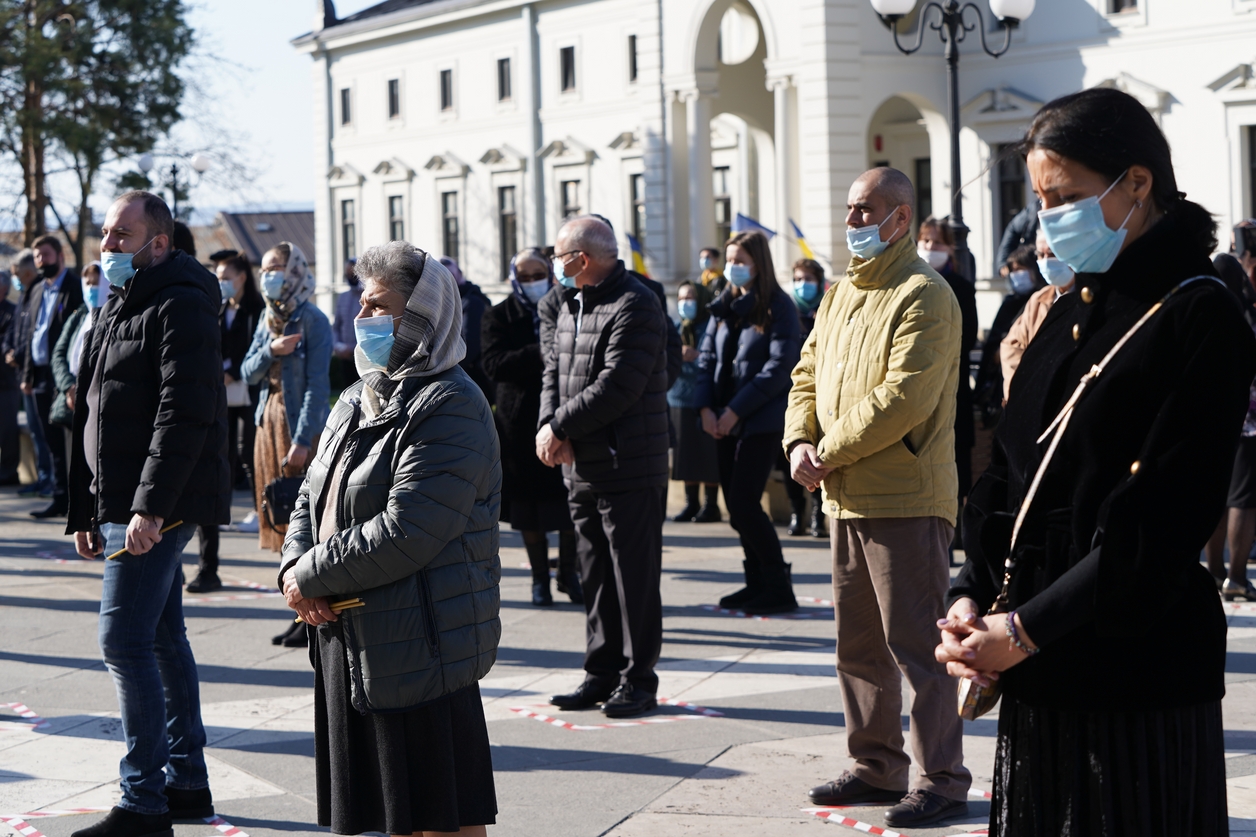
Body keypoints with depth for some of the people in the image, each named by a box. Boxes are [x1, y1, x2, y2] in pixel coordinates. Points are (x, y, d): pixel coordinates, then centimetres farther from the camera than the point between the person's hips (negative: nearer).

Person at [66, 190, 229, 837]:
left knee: (125, 640, -11)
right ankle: (187, 784, 20)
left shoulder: (181, 307, -12)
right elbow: (94, 415, 22)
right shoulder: (116, 308, 19)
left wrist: (149, 508, -26)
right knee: (162, 639, 13)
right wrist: (85, 513, 19)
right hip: (122, 507, 10)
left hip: (158, 508, -10)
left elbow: (184, 416, -22)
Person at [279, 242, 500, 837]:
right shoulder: (359, 401, 15)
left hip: (421, 647, -9)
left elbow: (405, 534, -23)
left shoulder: (450, 408, -16)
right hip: (350, 643, 9)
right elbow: (312, 500, 20)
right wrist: (294, 568, -2)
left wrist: (310, 576, -13)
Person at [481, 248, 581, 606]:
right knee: (528, 508, 5)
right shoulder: (499, 317, 2)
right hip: (522, 424, -1)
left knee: (568, 503, 4)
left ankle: (569, 573, 20)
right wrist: (539, 355, -23)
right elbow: (492, 363, -12)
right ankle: (540, 578, 18)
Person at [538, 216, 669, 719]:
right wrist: (549, 424, -7)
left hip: (628, 467, -9)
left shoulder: (634, 306, -14)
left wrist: (559, 427, -15)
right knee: (595, 574, 13)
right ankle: (602, 673, 21)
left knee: (634, 575, -2)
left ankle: (638, 679, 5)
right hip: (581, 466, 9)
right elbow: (554, 371, 13)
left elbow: (616, 387, -21)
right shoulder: (569, 306, 15)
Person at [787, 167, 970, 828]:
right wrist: (799, 442, -1)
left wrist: (831, 451, -15)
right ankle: (875, 765, 26)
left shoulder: (924, 295, -12)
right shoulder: (841, 296, 17)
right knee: (858, 643, 15)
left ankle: (940, 780, 1)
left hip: (905, 499, -9)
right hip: (846, 499, 9)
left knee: (916, 644, -5)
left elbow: (904, 398, -21)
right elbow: (808, 376, 19)